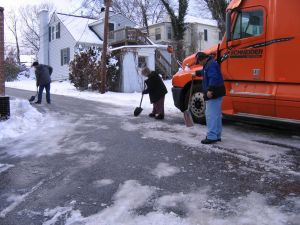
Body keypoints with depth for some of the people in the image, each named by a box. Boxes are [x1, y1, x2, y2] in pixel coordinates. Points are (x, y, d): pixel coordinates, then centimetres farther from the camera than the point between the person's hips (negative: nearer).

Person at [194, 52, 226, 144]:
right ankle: (217, 136, 23)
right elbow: (204, 72, 42)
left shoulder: (211, 64, -15)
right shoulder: (209, 64, 19)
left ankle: (211, 137, -9)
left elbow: (213, 78, -28)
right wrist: (196, 73, 54)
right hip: (216, 93, 11)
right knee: (216, 115, 15)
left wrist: (210, 90, -34)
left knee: (211, 115, -10)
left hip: (213, 94, -11)